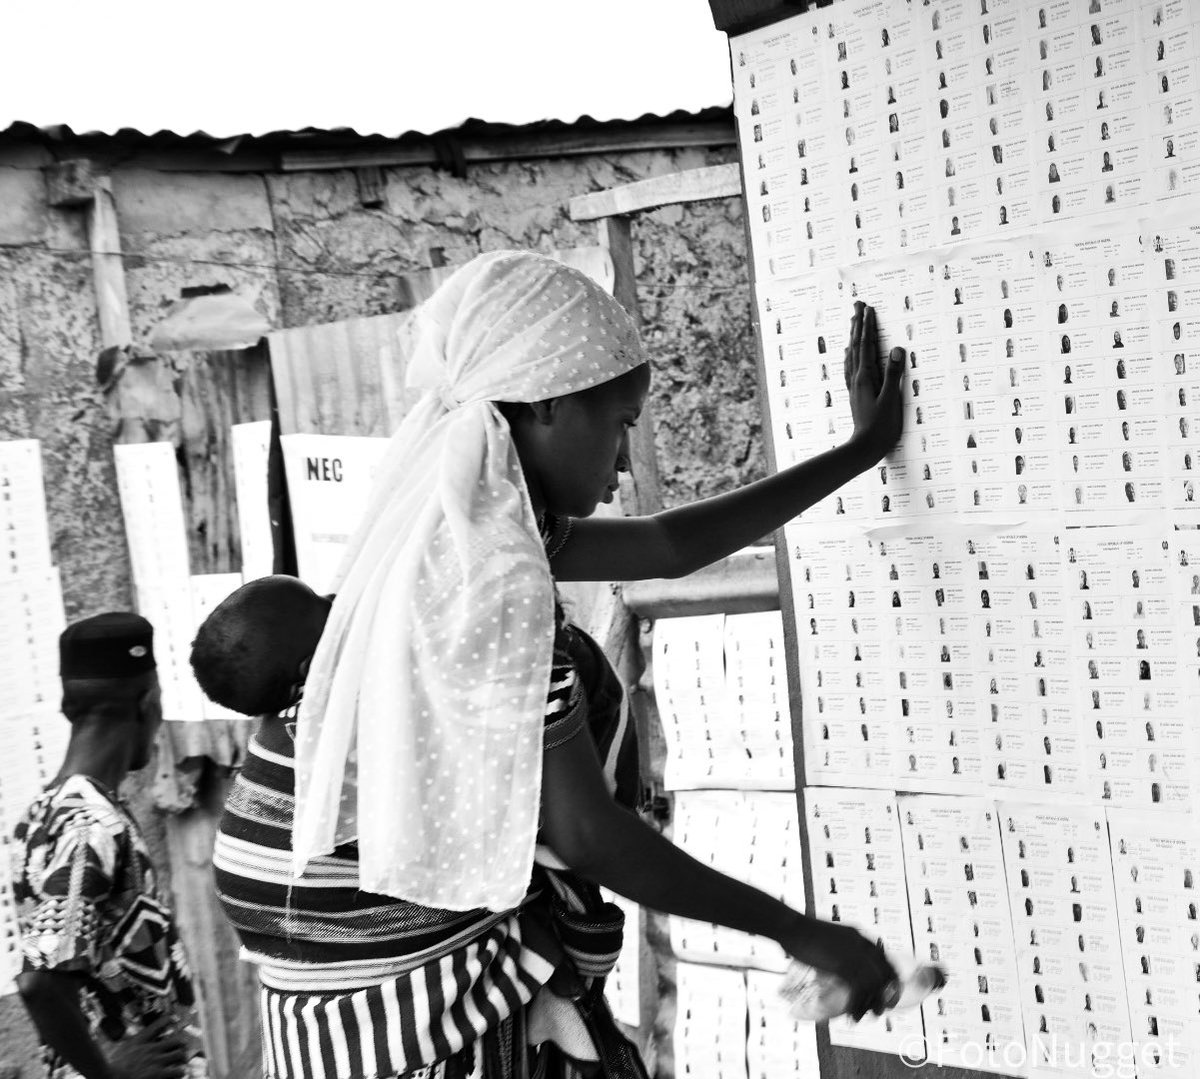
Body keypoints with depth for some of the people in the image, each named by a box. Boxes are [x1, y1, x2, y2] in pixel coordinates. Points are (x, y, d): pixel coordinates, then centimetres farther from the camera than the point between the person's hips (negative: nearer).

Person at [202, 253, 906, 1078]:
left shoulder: (465, 522, 4)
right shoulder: (491, 575, -24)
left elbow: (669, 546, 13)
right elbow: (581, 831, -21)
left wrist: (863, 450, 19)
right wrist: (798, 932, -11)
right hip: (409, 997, -9)